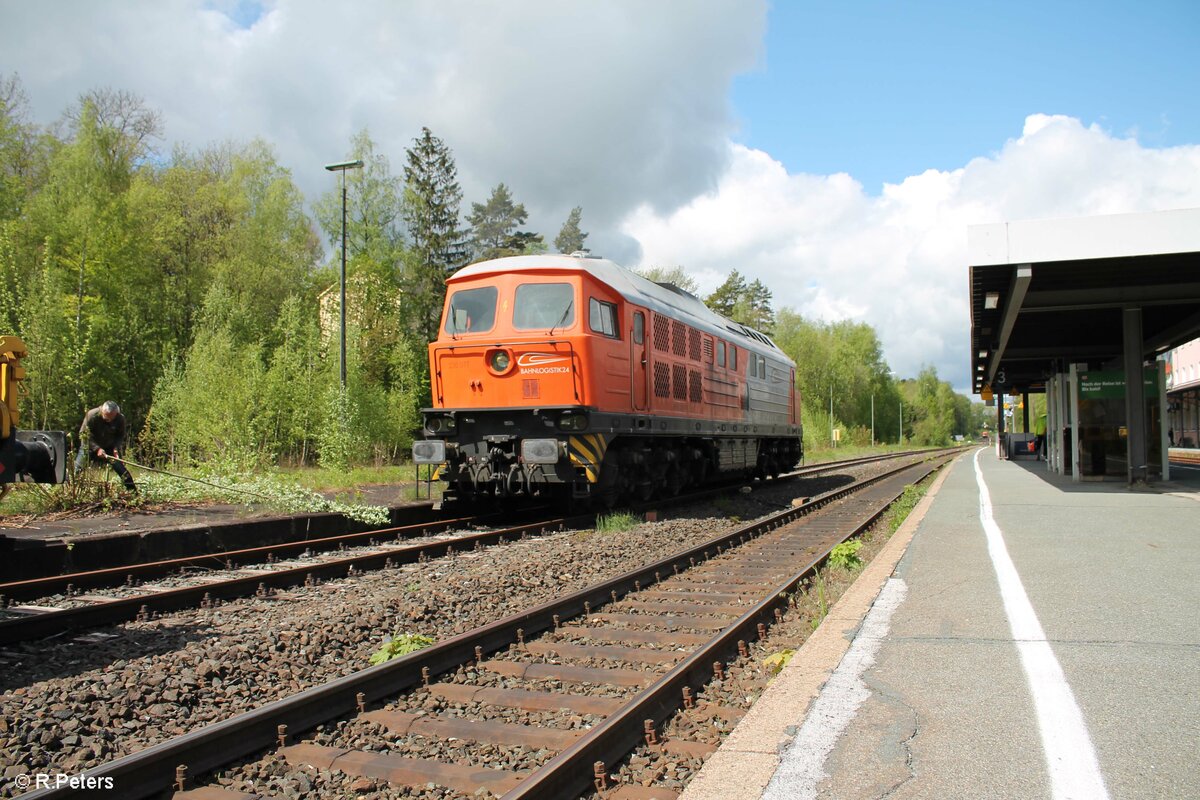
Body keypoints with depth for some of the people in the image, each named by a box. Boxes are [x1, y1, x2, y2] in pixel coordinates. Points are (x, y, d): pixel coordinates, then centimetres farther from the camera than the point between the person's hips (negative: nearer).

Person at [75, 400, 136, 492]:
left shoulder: (120, 418, -16)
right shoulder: (91, 415, -23)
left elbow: (120, 436, -1)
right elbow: (83, 434, -17)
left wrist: (116, 448, -19)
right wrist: (97, 449, -26)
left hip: (110, 448, 1)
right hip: (91, 447, -1)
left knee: (122, 470, -7)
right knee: (77, 469, -13)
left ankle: (133, 491, 1)